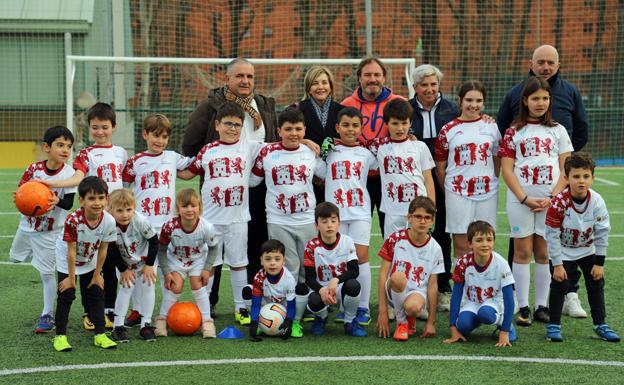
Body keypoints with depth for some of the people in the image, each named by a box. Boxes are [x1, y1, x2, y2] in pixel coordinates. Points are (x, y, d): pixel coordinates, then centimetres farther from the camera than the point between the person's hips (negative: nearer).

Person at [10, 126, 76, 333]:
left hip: (50, 230, -4)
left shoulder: (69, 173, -16)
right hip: (28, 225, 4)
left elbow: (69, 204, -16)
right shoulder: (34, 168, -9)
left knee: (47, 273, -2)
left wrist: (57, 201, -36)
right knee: (15, 257, 23)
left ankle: (47, 315, 9)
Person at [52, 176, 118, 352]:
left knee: (96, 294, 4)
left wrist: (97, 275, -4)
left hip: (90, 263, 4)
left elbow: (102, 249, -12)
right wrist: (71, 278, -19)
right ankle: (60, 336, 3)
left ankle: (99, 334, 13)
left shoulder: (109, 221, -26)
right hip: (67, 262, -3)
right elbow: (71, 251, -27)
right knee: (66, 295, -5)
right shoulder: (73, 220, -36)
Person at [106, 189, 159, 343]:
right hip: (125, 263, 0)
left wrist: (149, 265, -14)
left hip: (145, 260, 0)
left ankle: (146, 325, 6)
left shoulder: (142, 221, -31)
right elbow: (112, 251, -14)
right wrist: (123, 270, -11)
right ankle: (118, 326, -1)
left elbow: (154, 242, -17)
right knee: (126, 288, -7)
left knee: (147, 287, -4)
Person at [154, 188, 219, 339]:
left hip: (198, 260, 1)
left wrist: (207, 269, -14)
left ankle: (207, 322, 2)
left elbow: (212, 248, -9)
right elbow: (162, 250, -15)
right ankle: (162, 320, 4)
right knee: (175, 287, -11)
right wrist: (166, 272, -16)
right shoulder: (170, 226, -32)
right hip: (175, 259, 0)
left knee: (198, 286, -10)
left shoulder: (206, 228, -29)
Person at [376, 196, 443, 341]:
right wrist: (382, 311, -12)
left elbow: (432, 285, 2)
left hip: (417, 292, 0)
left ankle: (410, 319, 3)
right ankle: (401, 323, -13)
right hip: (394, 292, 0)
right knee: (398, 276, -36)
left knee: (413, 306, -38)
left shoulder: (435, 249, -1)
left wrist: (431, 322, 0)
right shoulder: (395, 239, -6)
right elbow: (383, 273, -7)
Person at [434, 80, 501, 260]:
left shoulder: (491, 127, 8)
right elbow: (440, 167, 5)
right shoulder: (448, 130, 1)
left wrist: (492, 181, 9)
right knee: (461, 245, 0)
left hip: (487, 193, 2)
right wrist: (449, 190, 5)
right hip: (458, 194, -2)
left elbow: (497, 159, 15)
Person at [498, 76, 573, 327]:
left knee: (544, 253, 4)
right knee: (522, 252, 1)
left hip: (550, 200, 1)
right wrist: (525, 199, -12)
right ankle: (523, 308, 4)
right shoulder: (514, 132, 4)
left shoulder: (557, 131, 9)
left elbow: (566, 169, 4)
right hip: (520, 199, -1)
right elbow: (507, 169, -2)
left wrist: (553, 198, -9)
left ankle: (542, 306, 11)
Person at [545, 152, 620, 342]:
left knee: (596, 284, 2)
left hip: (587, 250, 3)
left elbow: (602, 232, -10)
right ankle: (553, 326, 3)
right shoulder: (559, 202, -27)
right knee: (559, 285, -10)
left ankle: (600, 325, 14)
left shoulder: (597, 202, -19)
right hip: (563, 252, -3)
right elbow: (552, 235, -20)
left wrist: (599, 262, -8)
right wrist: (557, 264, -18)